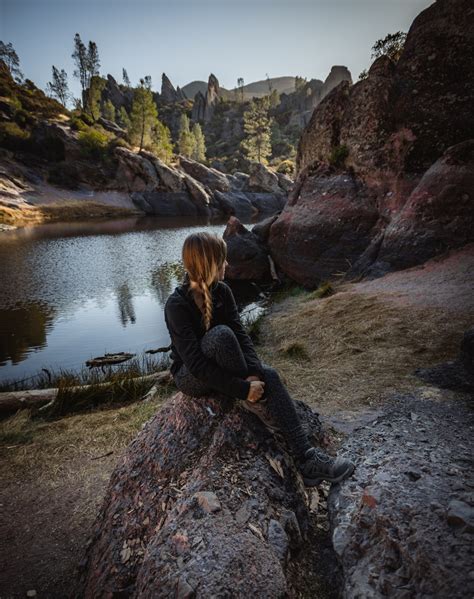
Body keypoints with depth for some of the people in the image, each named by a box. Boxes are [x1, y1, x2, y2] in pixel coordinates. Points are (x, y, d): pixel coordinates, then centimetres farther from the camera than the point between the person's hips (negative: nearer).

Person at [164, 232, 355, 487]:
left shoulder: (222, 291, -5)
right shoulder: (177, 305, -25)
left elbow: (241, 334, -13)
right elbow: (196, 364, -30)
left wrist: (253, 374, -29)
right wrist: (244, 389, -31)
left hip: (219, 369, 5)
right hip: (191, 378, -5)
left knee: (269, 376, -23)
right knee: (221, 334, -34)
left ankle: (305, 458, -22)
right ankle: (262, 410, -20)